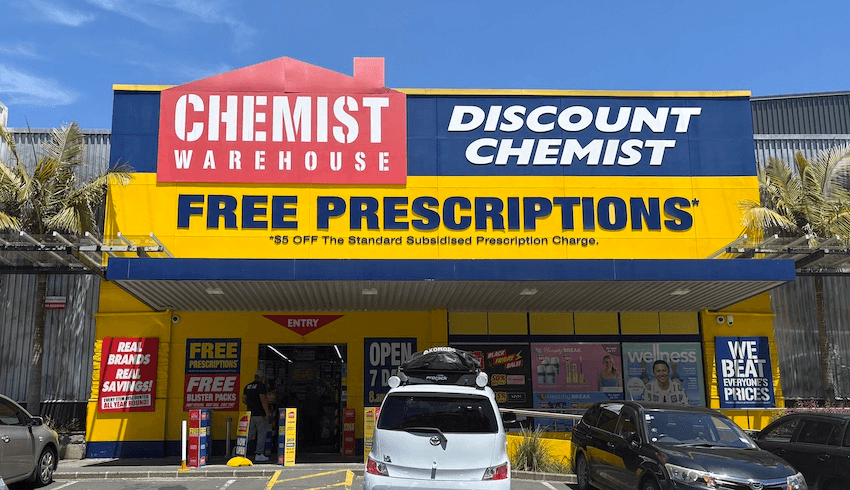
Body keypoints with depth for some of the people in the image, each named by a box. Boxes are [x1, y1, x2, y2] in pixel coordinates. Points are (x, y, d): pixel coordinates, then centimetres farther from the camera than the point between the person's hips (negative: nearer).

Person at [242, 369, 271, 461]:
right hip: (260, 414, -7)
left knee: (250, 433, 14)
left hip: (250, 413, 7)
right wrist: (267, 412, -17)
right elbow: (263, 399, -18)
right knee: (261, 433, 1)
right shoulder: (261, 386, -10)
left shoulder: (247, 386, 13)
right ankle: (259, 454, 1)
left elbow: (244, 400, 15)